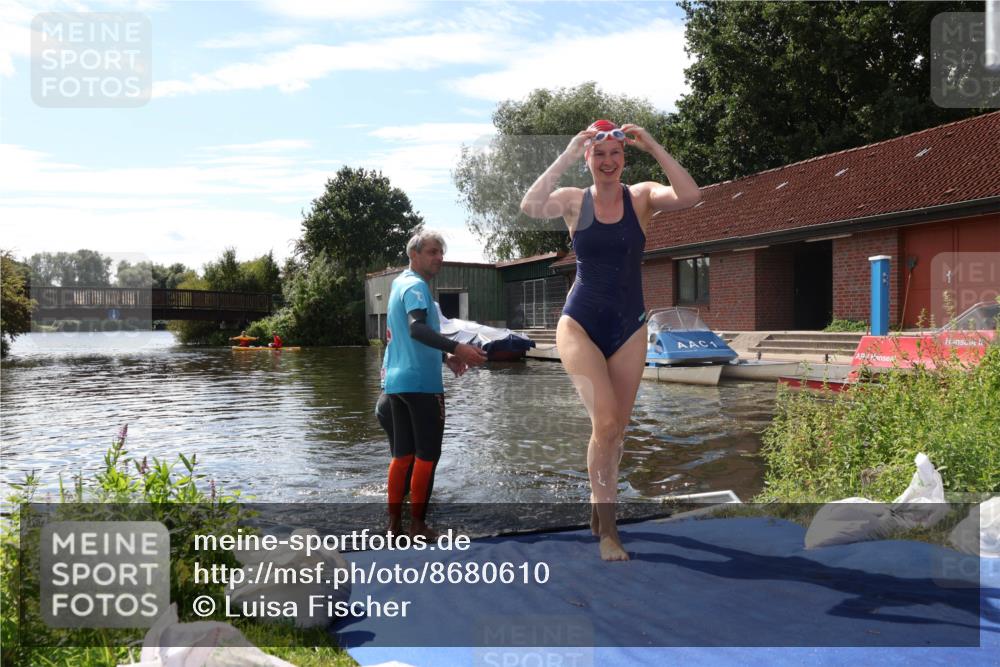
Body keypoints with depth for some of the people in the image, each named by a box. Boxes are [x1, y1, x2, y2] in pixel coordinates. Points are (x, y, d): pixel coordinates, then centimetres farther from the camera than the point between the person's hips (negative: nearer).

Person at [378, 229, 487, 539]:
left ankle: (394, 522, 16)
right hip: (421, 383, -9)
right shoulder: (416, 286, -12)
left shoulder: (399, 283, 20)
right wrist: (457, 348, -40)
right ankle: (417, 525, 5)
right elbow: (417, 329, -30)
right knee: (427, 455, 0)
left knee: (402, 454, 12)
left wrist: (445, 356, 25)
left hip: (397, 381, 9)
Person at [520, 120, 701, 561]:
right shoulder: (574, 201, 0)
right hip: (580, 325, -2)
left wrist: (653, 147, -16)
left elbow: (689, 197, -18)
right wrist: (567, 156, -18)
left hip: (629, 328, 2)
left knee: (616, 430, 10)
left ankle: (598, 500, 35)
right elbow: (530, 206, -20)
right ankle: (608, 531, -3)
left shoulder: (641, 198, 2)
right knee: (606, 423, -15)